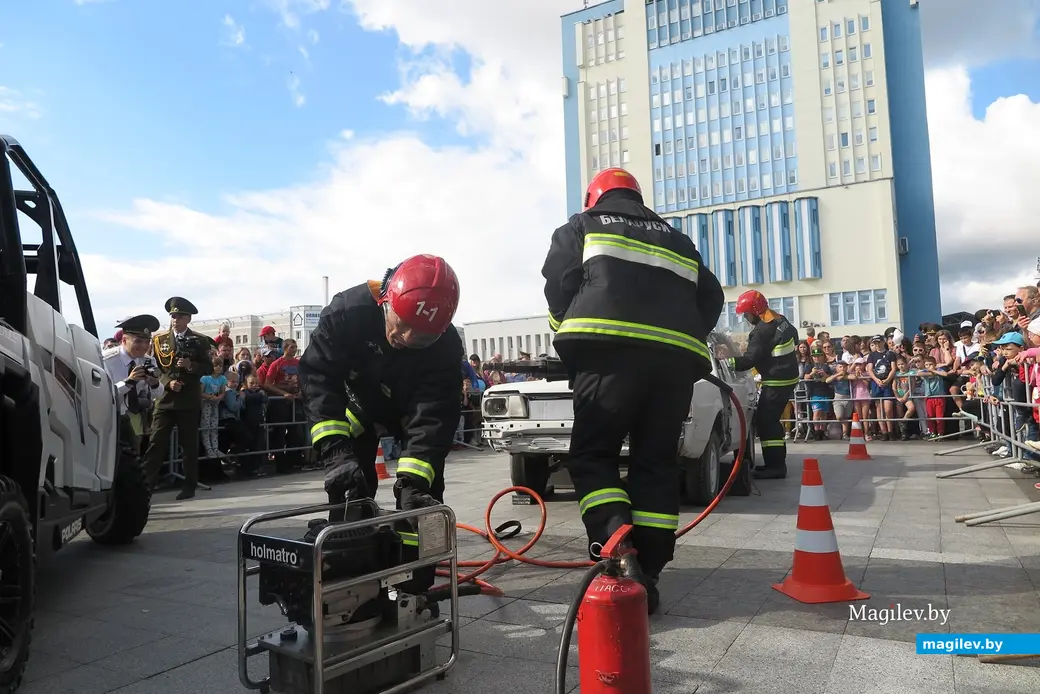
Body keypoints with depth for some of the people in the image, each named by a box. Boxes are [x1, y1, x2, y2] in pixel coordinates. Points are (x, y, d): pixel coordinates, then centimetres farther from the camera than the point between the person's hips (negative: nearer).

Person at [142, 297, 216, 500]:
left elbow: (209, 368, 2)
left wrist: (191, 365, -16)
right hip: (165, 398, 1)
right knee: (156, 442, -5)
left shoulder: (200, 341, 4)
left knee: (189, 444, 5)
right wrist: (168, 382, -11)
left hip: (189, 400, -1)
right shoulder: (159, 339, 8)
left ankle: (189, 486, 13)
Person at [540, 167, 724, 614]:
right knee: (656, 463, 9)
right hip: (677, 356, 4)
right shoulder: (676, 239, 32)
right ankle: (646, 573, 6)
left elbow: (559, 285, 7)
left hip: (612, 351, -4)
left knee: (591, 454, 3)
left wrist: (570, 331, 20)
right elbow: (710, 297, 24)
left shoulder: (581, 227, 20)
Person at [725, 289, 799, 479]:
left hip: (777, 381, -10)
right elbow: (794, 336, 25)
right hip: (788, 376, 10)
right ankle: (776, 462, 20)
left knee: (764, 420, -10)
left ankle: (775, 465, -10)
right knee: (770, 419, 15)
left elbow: (750, 360, -24)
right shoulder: (780, 320, 9)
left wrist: (726, 362, -22)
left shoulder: (762, 331, -21)